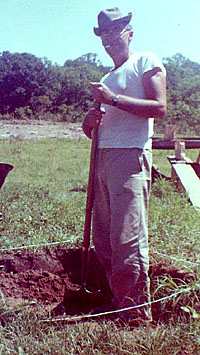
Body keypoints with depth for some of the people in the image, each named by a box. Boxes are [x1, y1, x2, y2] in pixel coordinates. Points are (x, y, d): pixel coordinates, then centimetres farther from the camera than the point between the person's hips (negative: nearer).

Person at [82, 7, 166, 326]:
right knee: (103, 238, 7)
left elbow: (159, 108, -10)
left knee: (128, 239, -12)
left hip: (131, 156, -8)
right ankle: (117, 301, 19)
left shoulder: (146, 62, 5)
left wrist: (114, 99, -14)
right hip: (103, 157, 8)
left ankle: (137, 315, -2)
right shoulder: (106, 79, 26)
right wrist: (91, 118, 1)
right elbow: (89, 128, 25)